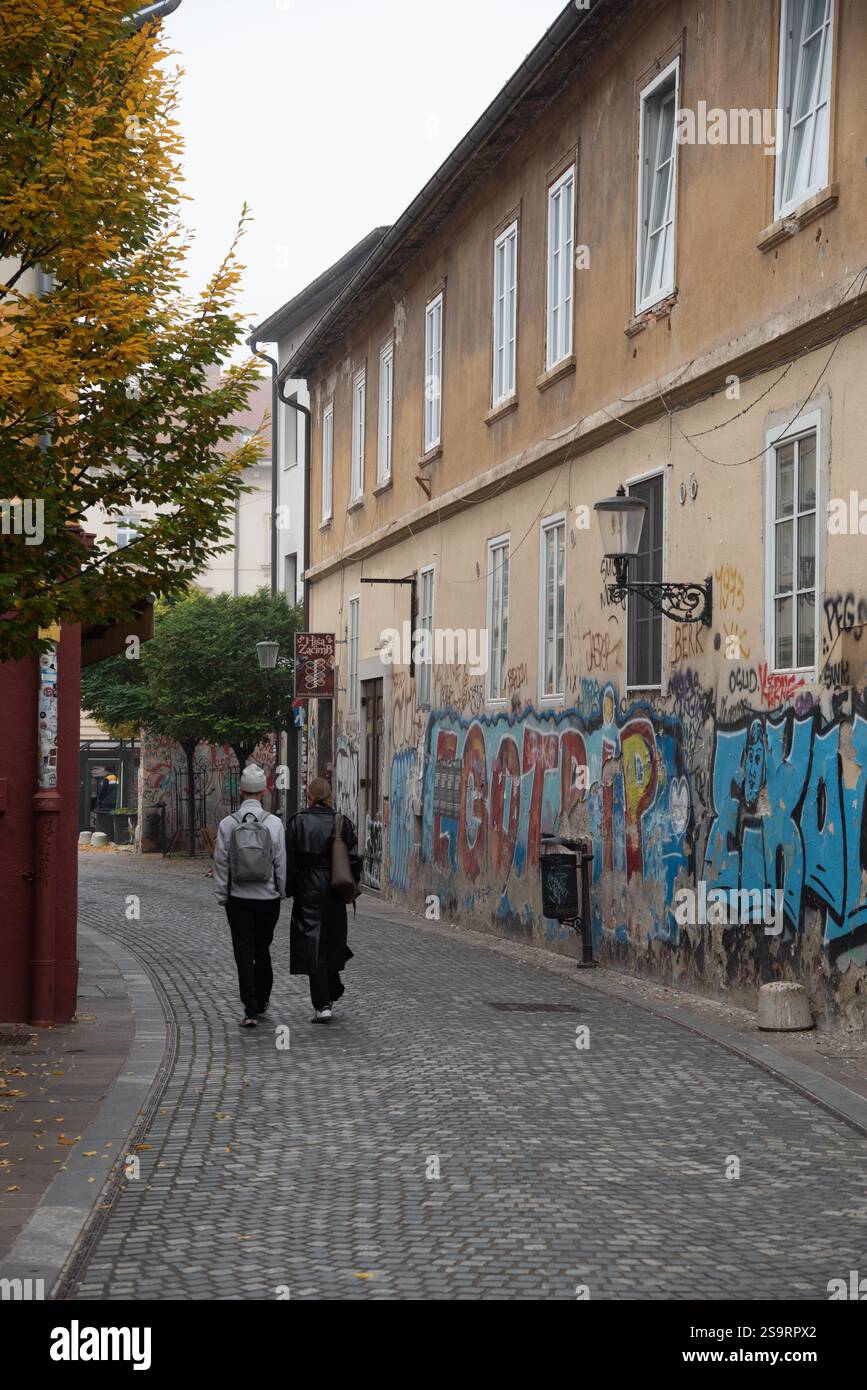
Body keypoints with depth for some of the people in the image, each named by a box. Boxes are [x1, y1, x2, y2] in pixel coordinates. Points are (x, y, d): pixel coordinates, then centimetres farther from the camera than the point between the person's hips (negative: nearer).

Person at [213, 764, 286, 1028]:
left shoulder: (228, 824, -6)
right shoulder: (274, 823, -7)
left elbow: (221, 863, -3)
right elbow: (281, 862, -3)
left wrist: (221, 895, 5)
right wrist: (282, 892, 8)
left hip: (238, 898, -1)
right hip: (268, 897, 1)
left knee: (244, 952, 0)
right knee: (263, 950, 17)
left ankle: (250, 1010, -8)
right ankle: (261, 1001, 32)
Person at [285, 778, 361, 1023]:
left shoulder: (298, 822, -7)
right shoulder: (342, 823, -2)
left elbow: (288, 860, -6)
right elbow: (354, 859, -2)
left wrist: (288, 890, 3)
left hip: (307, 891, -3)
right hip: (334, 892, 3)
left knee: (313, 946, -2)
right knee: (332, 942, 20)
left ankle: (322, 1005, -8)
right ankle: (331, 994, 31)